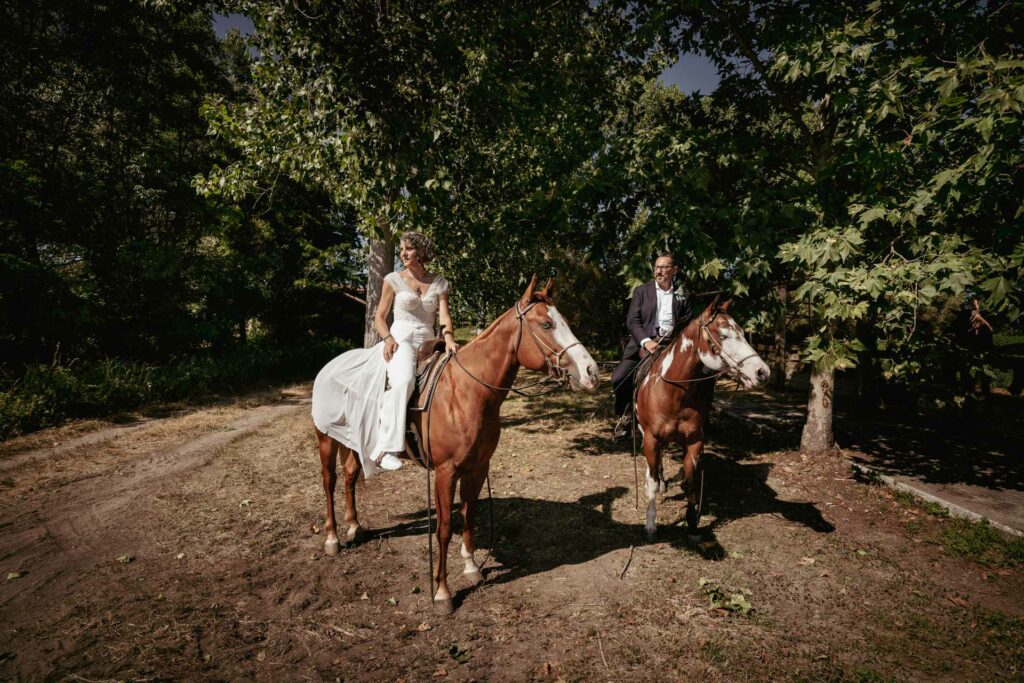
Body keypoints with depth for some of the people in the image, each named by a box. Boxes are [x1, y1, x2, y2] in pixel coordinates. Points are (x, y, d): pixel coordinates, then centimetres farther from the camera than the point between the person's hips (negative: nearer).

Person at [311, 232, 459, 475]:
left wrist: (448, 338, -20)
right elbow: (379, 318, 7)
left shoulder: (439, 283, 13)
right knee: (404, 381, -35)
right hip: (400, 340, -4)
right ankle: (383, 448, -35)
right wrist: (388, 338, -14)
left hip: (428, 343, 5)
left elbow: (444, 315, 1)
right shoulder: (394, 280, 7)